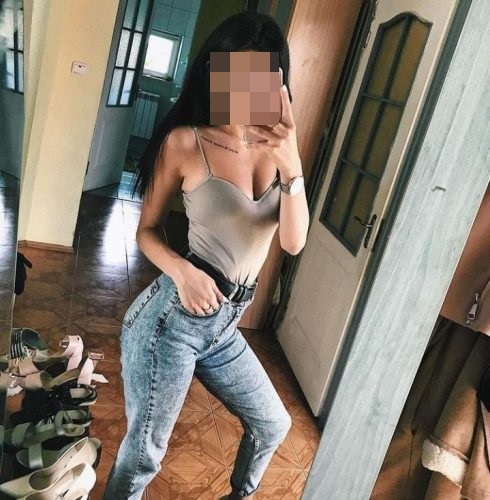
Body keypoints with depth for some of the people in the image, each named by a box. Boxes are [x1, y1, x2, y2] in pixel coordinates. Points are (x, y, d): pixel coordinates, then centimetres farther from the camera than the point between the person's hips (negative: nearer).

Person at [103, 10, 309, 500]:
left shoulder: (277, 146, 2)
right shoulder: (185, 142, -10)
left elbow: (293, 241, -7)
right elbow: (147, 230, -2)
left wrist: (291, 165, -20)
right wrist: (181, 270, -21)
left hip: (223, 326, 6)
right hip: (172, 317, -5)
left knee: (273, 424, 23)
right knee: (145, 451, 9)